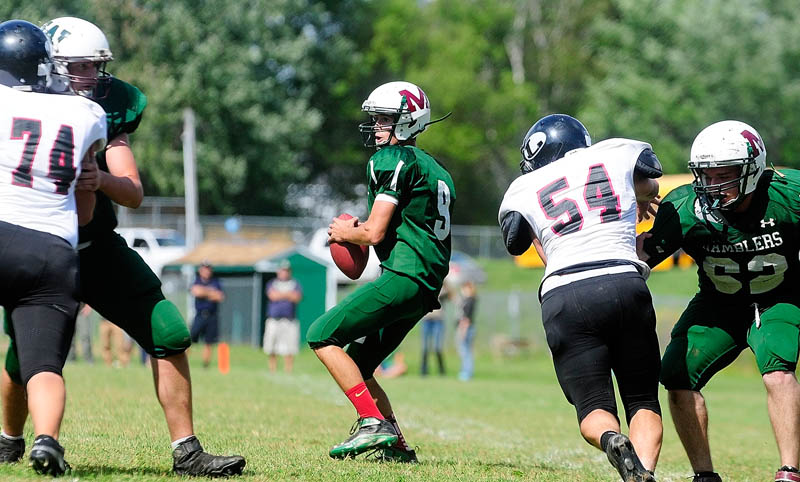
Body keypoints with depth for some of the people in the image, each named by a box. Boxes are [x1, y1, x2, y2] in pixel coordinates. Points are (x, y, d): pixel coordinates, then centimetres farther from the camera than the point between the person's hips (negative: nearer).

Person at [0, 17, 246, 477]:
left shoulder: (107, 109, -2)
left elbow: (134, 193, -8)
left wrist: (101, 179, -30)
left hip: (98, 249, 3)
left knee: (170, 335, -7)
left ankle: (187, 452, 0)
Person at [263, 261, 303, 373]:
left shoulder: (295, 284, 13)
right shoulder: (272, 283, 13)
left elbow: (297, 297, -4)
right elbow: (272, 296, -6)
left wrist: (280, 294, -5)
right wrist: (288, 294, -3)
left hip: (290, 321, -1)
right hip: (273, 321, 1)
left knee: (289, 350, -7)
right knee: (271, 350, 0)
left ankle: (288, 372, -4)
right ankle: (272, 372, 8)